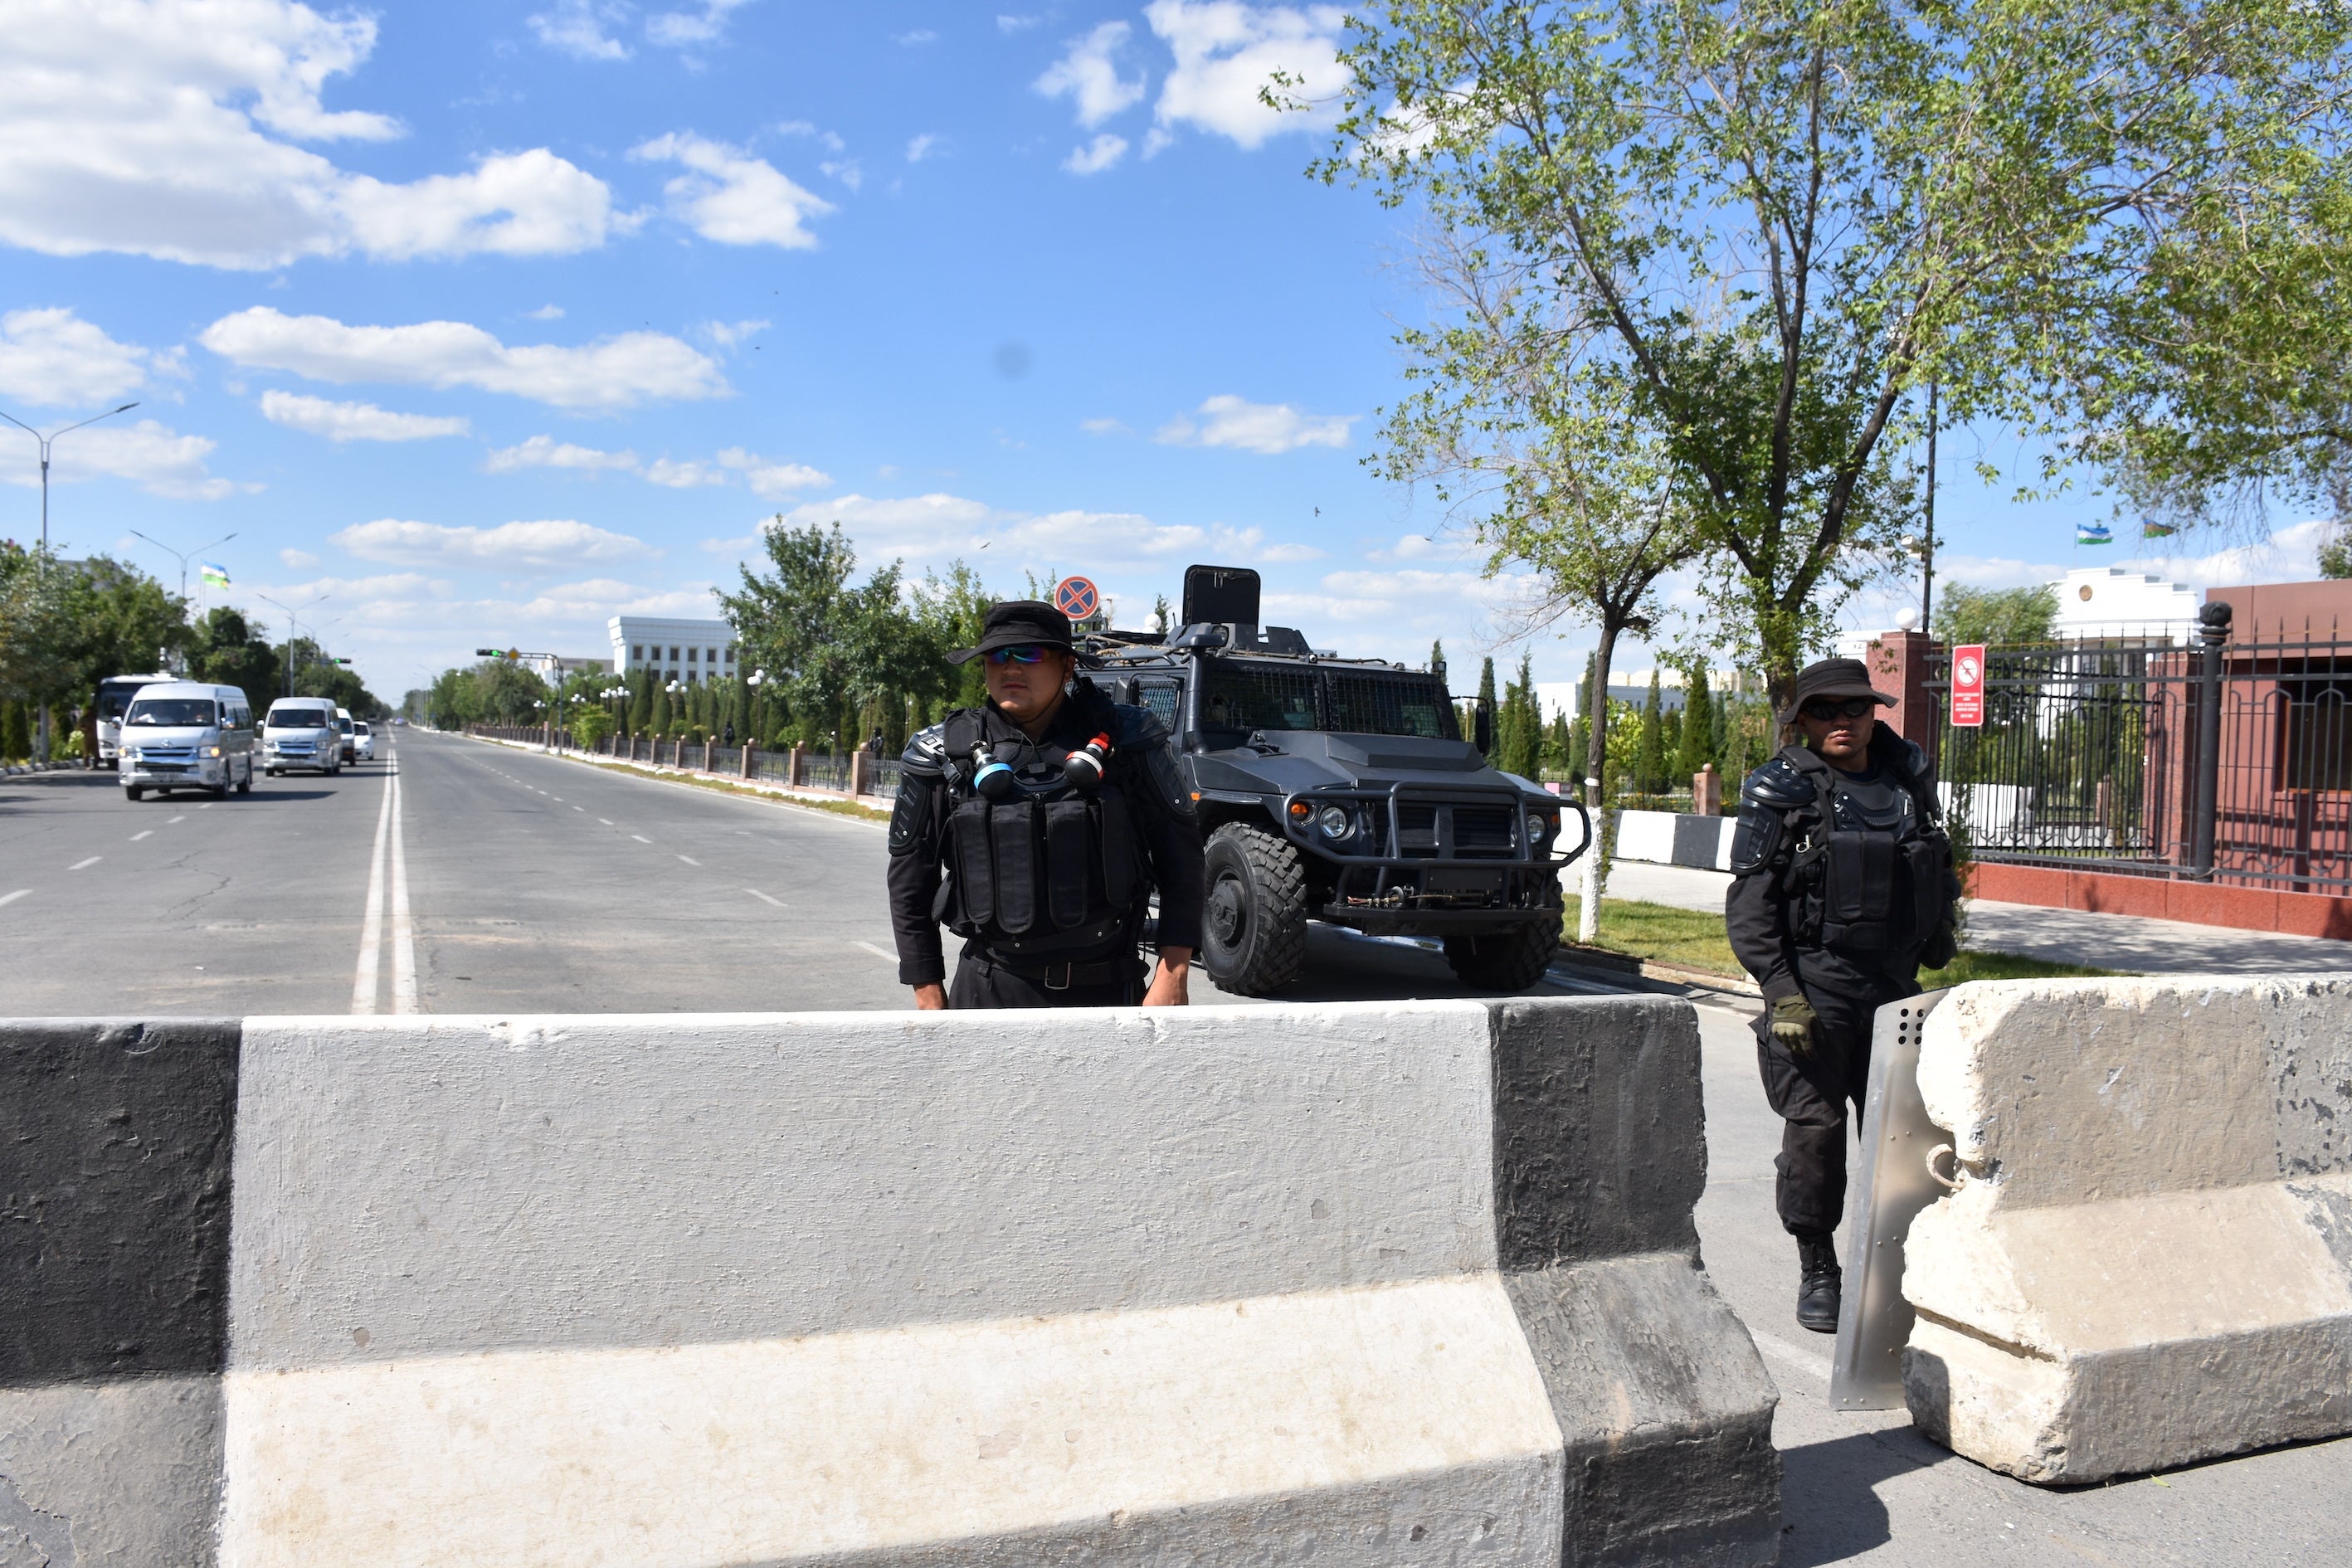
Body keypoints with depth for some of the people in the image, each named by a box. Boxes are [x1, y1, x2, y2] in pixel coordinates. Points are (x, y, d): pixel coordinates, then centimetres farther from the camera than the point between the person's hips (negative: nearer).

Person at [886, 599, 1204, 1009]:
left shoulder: (1126, 741, -2)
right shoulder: (943, 755, 1)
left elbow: (1181, 856, 0)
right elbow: (910, 879, 8)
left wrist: (1173, 974, -5)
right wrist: (928, 991, 4)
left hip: (1109, 989, 0)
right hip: (990, 992, 0)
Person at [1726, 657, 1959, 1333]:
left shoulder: (1910, 780, 9)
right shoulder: (1781, 791, -5)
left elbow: (1942, 877, 22)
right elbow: (1750, 903, -8)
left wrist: (1938, 957, 14)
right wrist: (1780, 991, -15)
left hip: (1896, 989, 4)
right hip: (1814, 990, -4)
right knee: (1815, 1127, -4)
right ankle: (1817, 1271, 12)